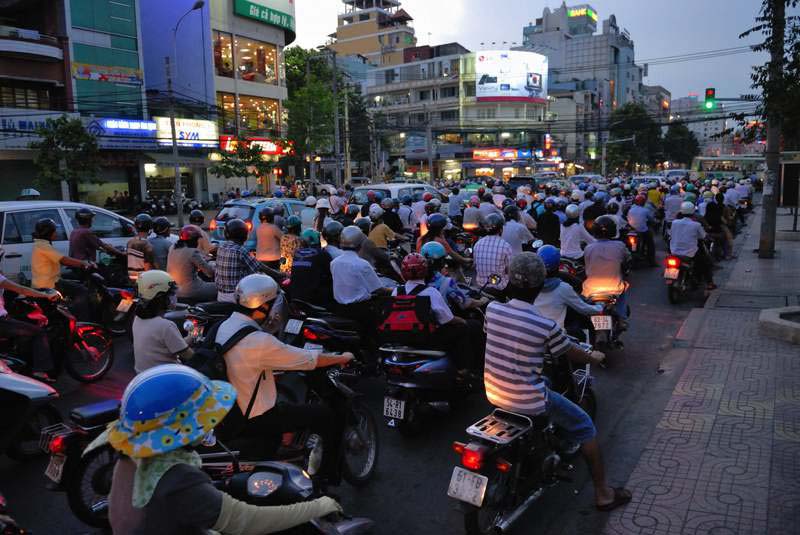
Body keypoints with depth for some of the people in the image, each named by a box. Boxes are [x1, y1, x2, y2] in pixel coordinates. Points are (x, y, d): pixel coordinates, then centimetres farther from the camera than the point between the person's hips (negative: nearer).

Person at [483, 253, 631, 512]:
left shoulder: (492, 309, -7)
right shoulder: (546, 326, -21)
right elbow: (574, 355, -4)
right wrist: (595, 358, 20)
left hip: (493, 394, 6)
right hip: (528, 401, -6)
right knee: (585, 427, 15)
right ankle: (603, 494, 26)